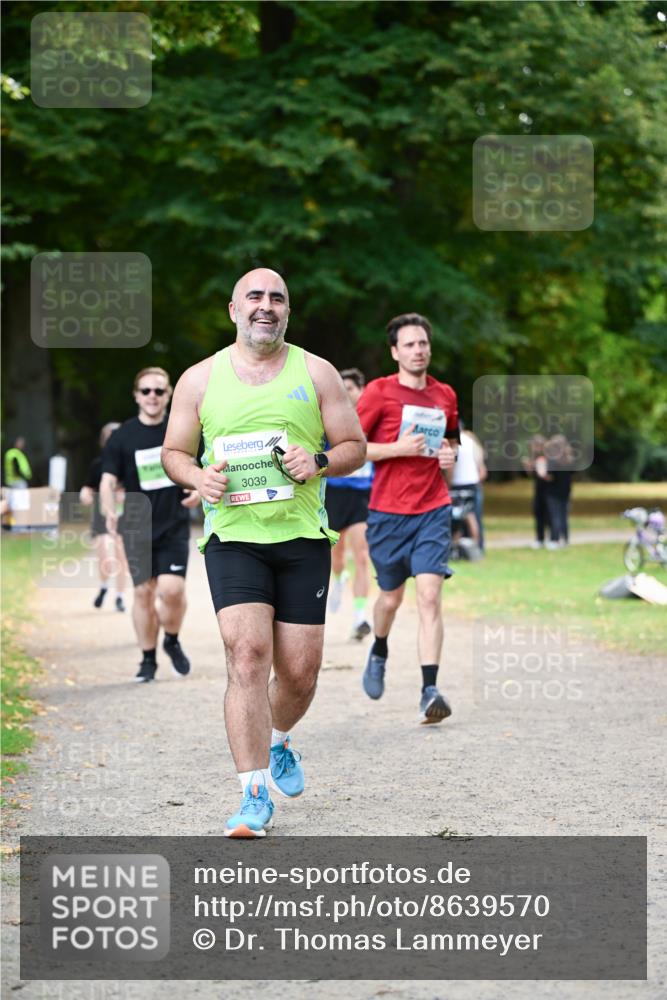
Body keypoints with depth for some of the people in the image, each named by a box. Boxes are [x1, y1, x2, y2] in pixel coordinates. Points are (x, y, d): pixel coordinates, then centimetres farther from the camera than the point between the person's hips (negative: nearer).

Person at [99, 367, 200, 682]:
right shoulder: (122, 436, -1)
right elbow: (108, 481, -4)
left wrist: (200, 489, -9)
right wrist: (110, 513, -22)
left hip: (174, 526, -1)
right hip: (137, 528, 1)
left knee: (172, 589, -14)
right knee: (144, 592, 3)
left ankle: (172, 641, 15)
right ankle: (148, 659, 18)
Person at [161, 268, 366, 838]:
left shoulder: (316, 373, 7)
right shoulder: (200, 379, 7)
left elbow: (355, 447, 9)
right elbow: (174, 453, 14)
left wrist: (319, 462, -12)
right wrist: (198, 477, -8)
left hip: (303, 539, 1)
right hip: (233, 538, -1)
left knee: (299, 671, 2)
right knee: (247, 655, -17)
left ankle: (277, 743, 36)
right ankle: (255, 796, -13)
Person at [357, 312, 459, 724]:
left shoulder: (445, 395, 9)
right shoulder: (379, 392, -3)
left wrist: (450, 455, 3)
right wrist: (398, 448, -16)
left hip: (433, 510, 1)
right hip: (388, 511, -1)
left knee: (430, 596, -14)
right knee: (391, 597, 12)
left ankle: (430, 691, -18)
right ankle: (379, 653, 45)